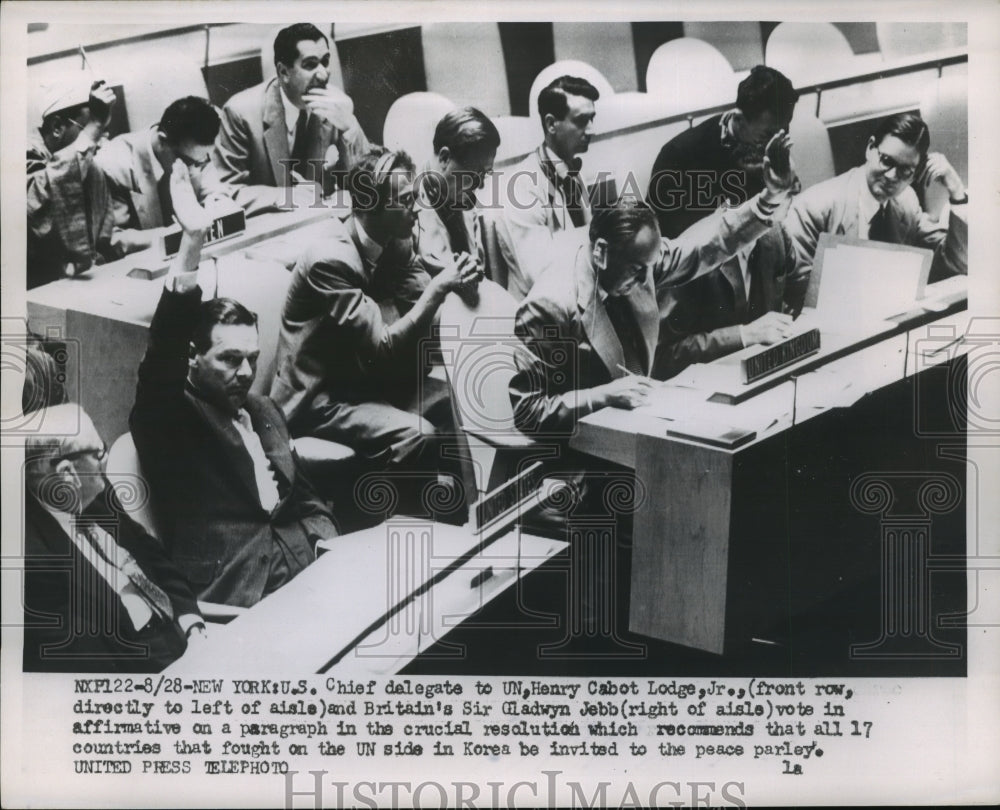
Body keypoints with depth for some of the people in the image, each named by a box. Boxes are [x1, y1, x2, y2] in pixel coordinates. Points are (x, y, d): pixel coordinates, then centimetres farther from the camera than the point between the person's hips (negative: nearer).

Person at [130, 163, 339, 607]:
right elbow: (162, 356, -20)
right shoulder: (166, 417, 0)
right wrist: (191, 243, -30)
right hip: (232, 592, -7)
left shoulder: (263, 411, 19)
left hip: (303, 567, 7)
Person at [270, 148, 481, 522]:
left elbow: (422, 324, -4)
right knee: (419, 438, -28)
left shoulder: (397, 245, 0)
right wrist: (439, 288, -28)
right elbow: (384, 347, -26)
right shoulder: (329, 260, -23)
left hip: (376, 383, 8)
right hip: (320, 398, -8)